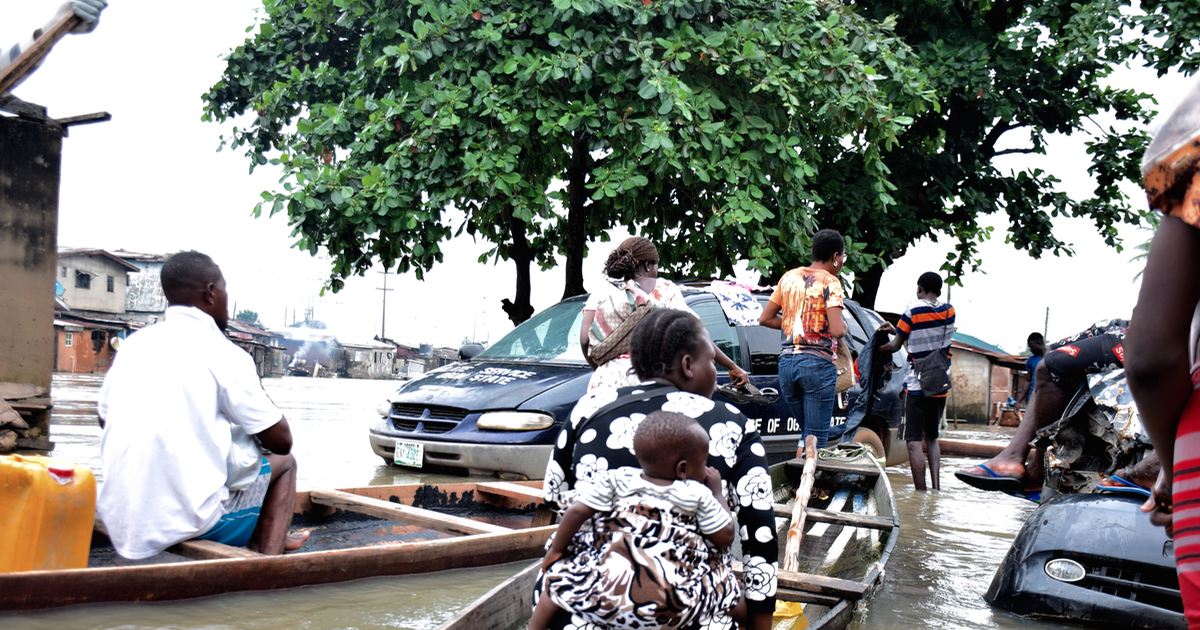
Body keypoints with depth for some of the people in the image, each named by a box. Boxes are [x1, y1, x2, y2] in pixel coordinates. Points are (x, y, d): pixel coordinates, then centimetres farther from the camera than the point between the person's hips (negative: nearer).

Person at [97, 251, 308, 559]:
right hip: (189, 519, -6)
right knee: (283, 463, 17)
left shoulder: (132, 345, 7)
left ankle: (260, 539, 41)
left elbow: (104, 420, 21)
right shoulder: (224, 355, -10)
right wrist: (256, 387, 13)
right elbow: (281, 441, -4)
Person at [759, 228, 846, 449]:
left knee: (807, 431, 20)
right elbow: (837, 331, -17)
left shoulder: (789, 277, 13)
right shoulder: (829, 282, -6)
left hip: (786, 363, 6)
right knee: (816, 438, -1)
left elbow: (765, 318, 17)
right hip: (817, 363, -6)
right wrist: (844, 326, 5)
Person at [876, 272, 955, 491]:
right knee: (931, 437, 19)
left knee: (914, 442, -5)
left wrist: (875, 349, 11)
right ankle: (936, 488, 12)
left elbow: (895, 346, -7)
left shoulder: (913, 309, -12)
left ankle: (921, 494, -9)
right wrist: (895, 331, 18)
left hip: (917, 385, -6)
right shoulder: (949, 311, 4)